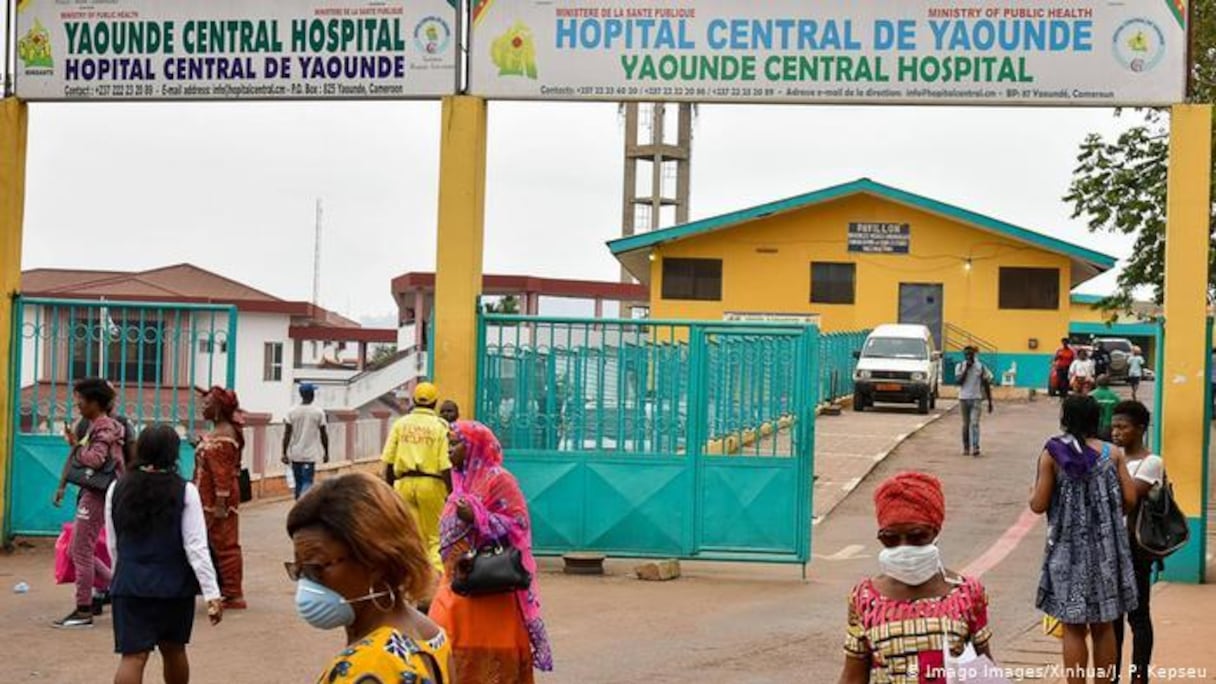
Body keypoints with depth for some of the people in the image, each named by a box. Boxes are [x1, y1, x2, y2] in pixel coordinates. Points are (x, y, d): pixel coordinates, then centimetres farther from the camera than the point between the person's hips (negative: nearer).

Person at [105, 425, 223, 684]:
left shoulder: (117, 489, 1)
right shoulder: (184, 492, -9)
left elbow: (113, 545, 9)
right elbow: (196, 547, -12)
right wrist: (212, 594, -11)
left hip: (130, 585, 1)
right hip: (175, 585, -1)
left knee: (133, 656, -4)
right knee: (173, 650, 18)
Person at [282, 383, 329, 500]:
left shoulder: (292, 412, -1)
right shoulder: (318, 412, -5)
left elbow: (287, 434, -3)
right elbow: (323, 435, -1)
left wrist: (284, 453, 2)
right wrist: (326, 453, 9)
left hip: (295, 455, 3)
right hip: (310, 455, -3)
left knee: (299, 484, 15)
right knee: (307, 483, -5)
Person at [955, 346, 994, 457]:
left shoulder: (981, 367, 1)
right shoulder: (960, 367, 2)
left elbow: (986, 385, 5)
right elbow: (959, 381, -12)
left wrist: (990, 402, 4)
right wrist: (966, 369, -17)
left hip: (976, 399, -2)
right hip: (964, 398, 2)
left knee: (974, 423, -15)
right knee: (966, 424, 9)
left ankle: (975, 447, -23)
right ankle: (966, 448, 18)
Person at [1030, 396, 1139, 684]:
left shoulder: (1052, 454, -9)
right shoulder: (1112, 453, -2)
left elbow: (1039, 505, -9)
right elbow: (1129, 499, -4)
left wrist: (1033, 492, 13)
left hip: (1070, 548, -2)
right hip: (1105, 546, 2)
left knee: (1073, 627, 5)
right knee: (1104, 626, 12)